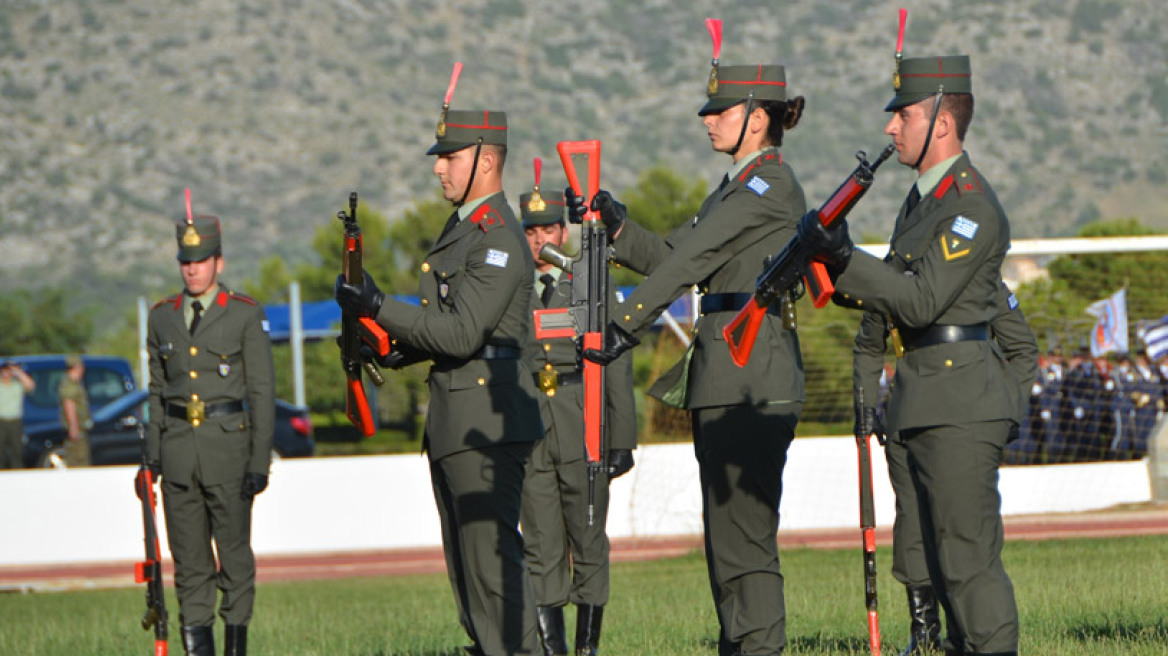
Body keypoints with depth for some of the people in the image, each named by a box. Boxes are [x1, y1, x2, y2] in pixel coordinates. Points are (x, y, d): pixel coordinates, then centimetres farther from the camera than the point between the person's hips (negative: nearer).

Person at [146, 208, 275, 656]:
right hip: (178, 446, 3)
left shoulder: (246, 315, -1)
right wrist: (153, 454, 8)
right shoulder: (162, 316, 11)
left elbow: (263, 391, -1)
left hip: (227, 444, -3)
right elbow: (158, 388, 15)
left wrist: (260, 462, -7)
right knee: (188, 555, 3)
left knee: (234, 549, -1)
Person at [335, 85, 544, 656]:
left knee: (492, 558, -11)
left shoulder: (498, 240, -15)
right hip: (453, 424, 11)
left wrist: (378, 307, -21)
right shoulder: (462, 228, 18)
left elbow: (461, 332, -23)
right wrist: (390, 351, 8)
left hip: (487, 426, -11)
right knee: (466, 564, 12)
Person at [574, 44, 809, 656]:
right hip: (723, 376, 10)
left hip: (755, 375, -10)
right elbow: (669, 256, 17)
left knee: (745, 534, -11)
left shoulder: (772, 183, -10)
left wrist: (625, 324, -20)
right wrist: (614, 223, 2)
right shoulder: (735, 186, 20)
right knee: (726, 533, 10)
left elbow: (694, 257, -16)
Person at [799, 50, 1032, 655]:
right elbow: (893, 292, 20)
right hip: (926, 402, 10)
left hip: (960, 400, -10)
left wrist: (843, 257, -24)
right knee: (946, 559, 12)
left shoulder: (973, 208, -14)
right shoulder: (924, 196, 17)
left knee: (969, 557, -11)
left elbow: (921, 301, -20)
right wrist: (830, 275, 3)